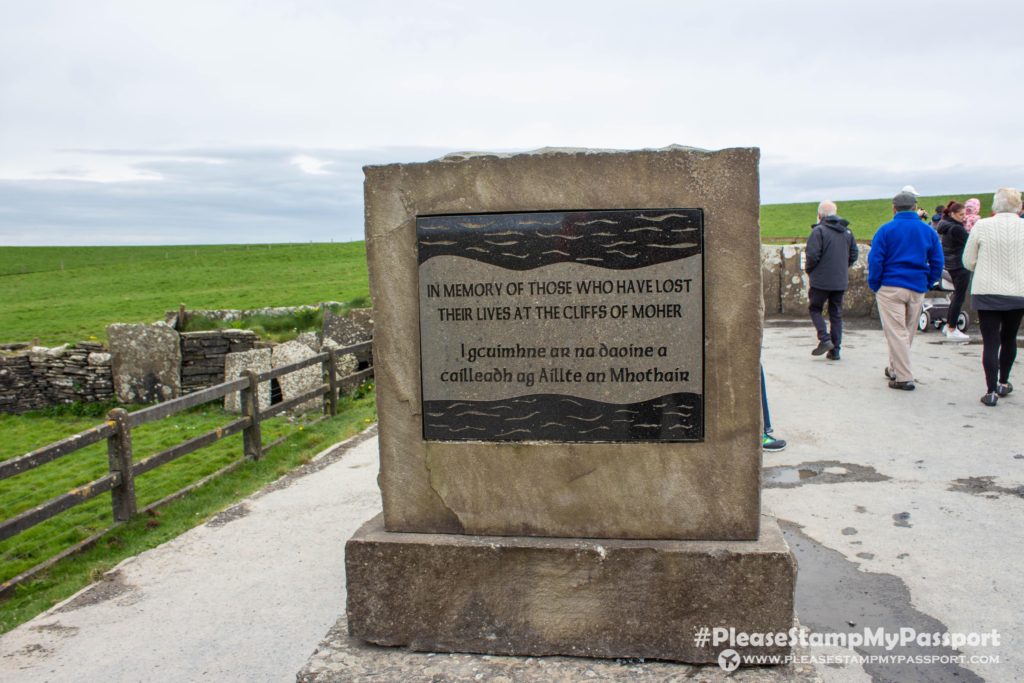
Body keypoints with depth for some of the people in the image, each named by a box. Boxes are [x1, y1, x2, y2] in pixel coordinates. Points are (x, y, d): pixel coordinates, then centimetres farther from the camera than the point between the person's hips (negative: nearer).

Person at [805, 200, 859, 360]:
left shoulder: (819, 230, -11)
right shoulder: (847, 231, 9)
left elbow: (812, 255, -18)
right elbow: (854, 255, 11)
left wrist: (808, 269, 0)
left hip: (821, 280, -5)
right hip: (841, 281, 5)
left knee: (815, 309, 10)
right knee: (836, 314, 10)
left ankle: (825, 339, -7)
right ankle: (835, 350, 11)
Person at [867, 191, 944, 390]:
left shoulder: (886, 229, -4)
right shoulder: (929, 231, 7)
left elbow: (875, 259, -9)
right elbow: (937, 262, 5)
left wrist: (874, 285, -1)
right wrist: (928, 283, 13)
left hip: (890, 287, -4)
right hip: (917, 289, 4)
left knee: (896, 332, -2)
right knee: (908, 332, 17)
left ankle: (904, 378, -5)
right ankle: (894, 369, 30)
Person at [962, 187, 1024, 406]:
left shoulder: (982, 226, -9)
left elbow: (968, 262, 0)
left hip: (987, 292, -2)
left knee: (990, 342, 1)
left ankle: (991, 391, -1)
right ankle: (1003, 383, 32)